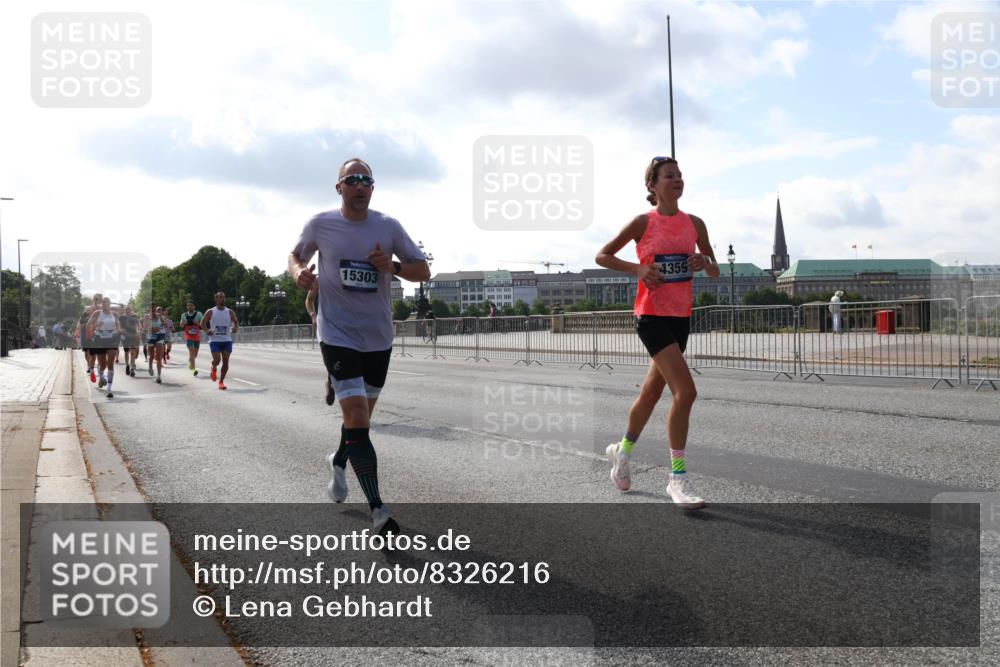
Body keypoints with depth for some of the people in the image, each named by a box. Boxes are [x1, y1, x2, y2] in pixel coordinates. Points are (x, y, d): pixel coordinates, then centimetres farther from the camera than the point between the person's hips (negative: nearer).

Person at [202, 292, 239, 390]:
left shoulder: (230, 312, 4)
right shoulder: (210, 312, -1)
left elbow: (236, 323, 12)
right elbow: (202, 323, 6)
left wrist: (235, 328, -12)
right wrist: (207, 330, -13)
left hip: (227, 340, 2)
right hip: (214, 340, -2)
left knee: (225, 361, -2)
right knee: (217, 360, -15)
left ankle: (221, 381, 13)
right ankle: (214, 368, 21)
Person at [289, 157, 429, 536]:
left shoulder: (389, 227, -1)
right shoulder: (320, 225, -3)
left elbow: (423, 271, 3)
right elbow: (295, 255, 14)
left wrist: (393, 267, -17)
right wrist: (299, 272, -9)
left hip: (379, 337, 3)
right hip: (338, 335, -3)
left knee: (362, 415, 18)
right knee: (356, 417, -16)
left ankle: (339, 462, 50)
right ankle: (378, 512, -17)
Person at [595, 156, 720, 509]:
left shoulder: (695, 223, 8)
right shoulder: (643, 222, -5)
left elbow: (715, 271, 14)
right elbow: (602, 256, 0)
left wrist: (705, 262, -9)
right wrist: (637, 268, -15)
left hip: (681, 317, 6)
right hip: (652, 316, -6)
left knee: (652, 391, 17)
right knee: (685, 391, -18)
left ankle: (622, 449, 40)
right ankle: (678, 478, -10)